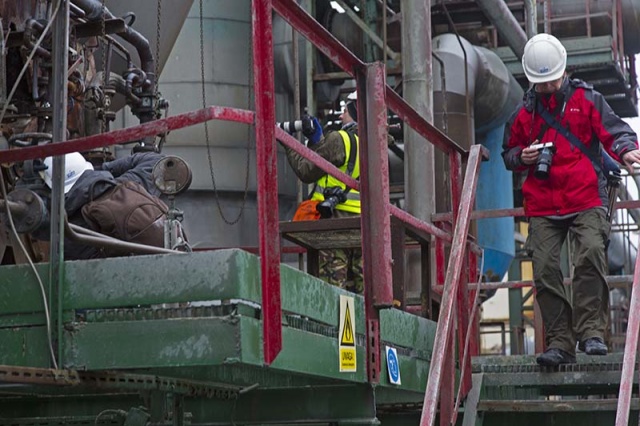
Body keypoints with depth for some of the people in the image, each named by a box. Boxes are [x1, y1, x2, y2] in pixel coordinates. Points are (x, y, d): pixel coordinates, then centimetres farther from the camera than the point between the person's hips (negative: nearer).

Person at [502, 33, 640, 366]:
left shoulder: (586, 99, 9)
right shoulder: (524, 112, 17)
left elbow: (613, 129, -2)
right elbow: (508, 152, 27)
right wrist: (522, 157, 2)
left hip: (586, 201, -3)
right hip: (542, 207, 3)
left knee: (591, 255, -24)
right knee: (545, 270, -7)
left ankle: (591, 331, -18)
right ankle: (559, 342, -1)